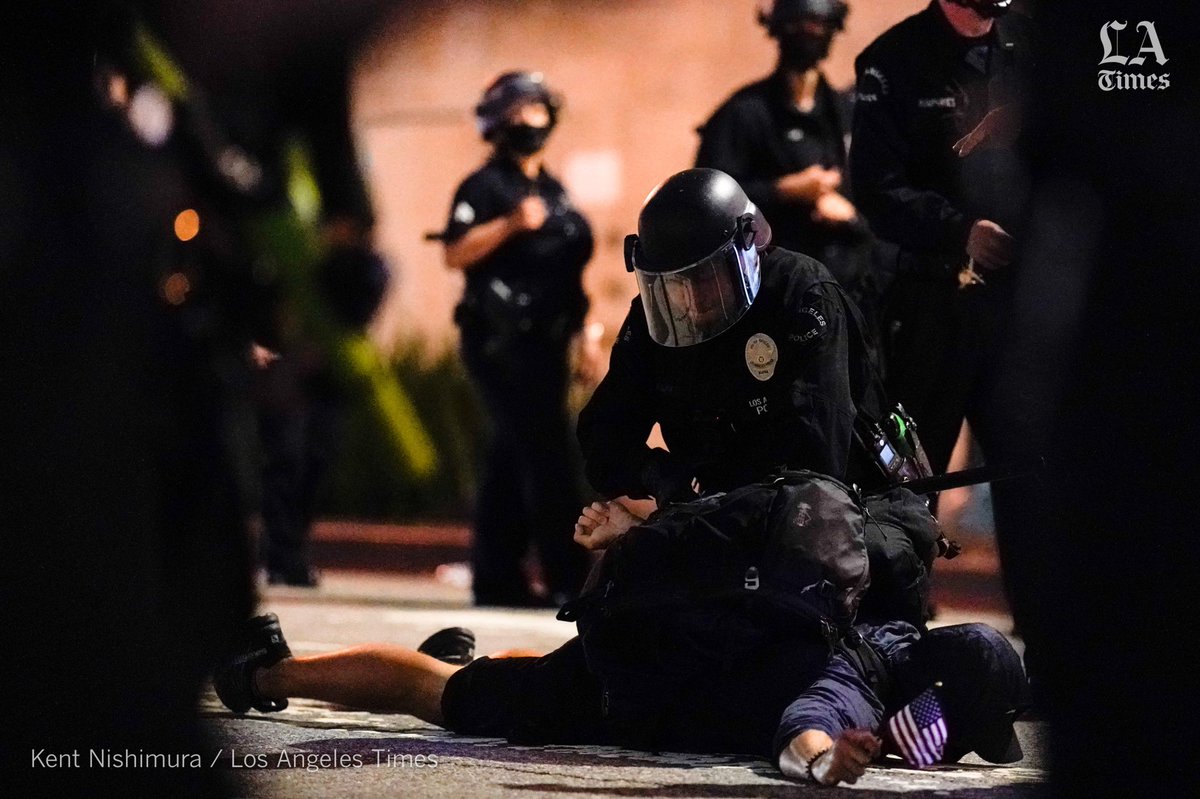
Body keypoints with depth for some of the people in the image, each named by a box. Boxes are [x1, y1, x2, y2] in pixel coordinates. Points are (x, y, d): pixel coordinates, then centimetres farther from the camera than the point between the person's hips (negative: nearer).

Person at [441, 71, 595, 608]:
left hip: (543, 342, 8)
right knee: (549, 460, -13)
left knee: (512, 462, 9)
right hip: (502, 342, -8)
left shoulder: (553, 191, 20)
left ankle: (496, 577, 13)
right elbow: (456, 254, -17)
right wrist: (512, 223, -27)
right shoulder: (485, 187, -5)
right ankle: (569, 579, -14)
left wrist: (584, 334, 21)